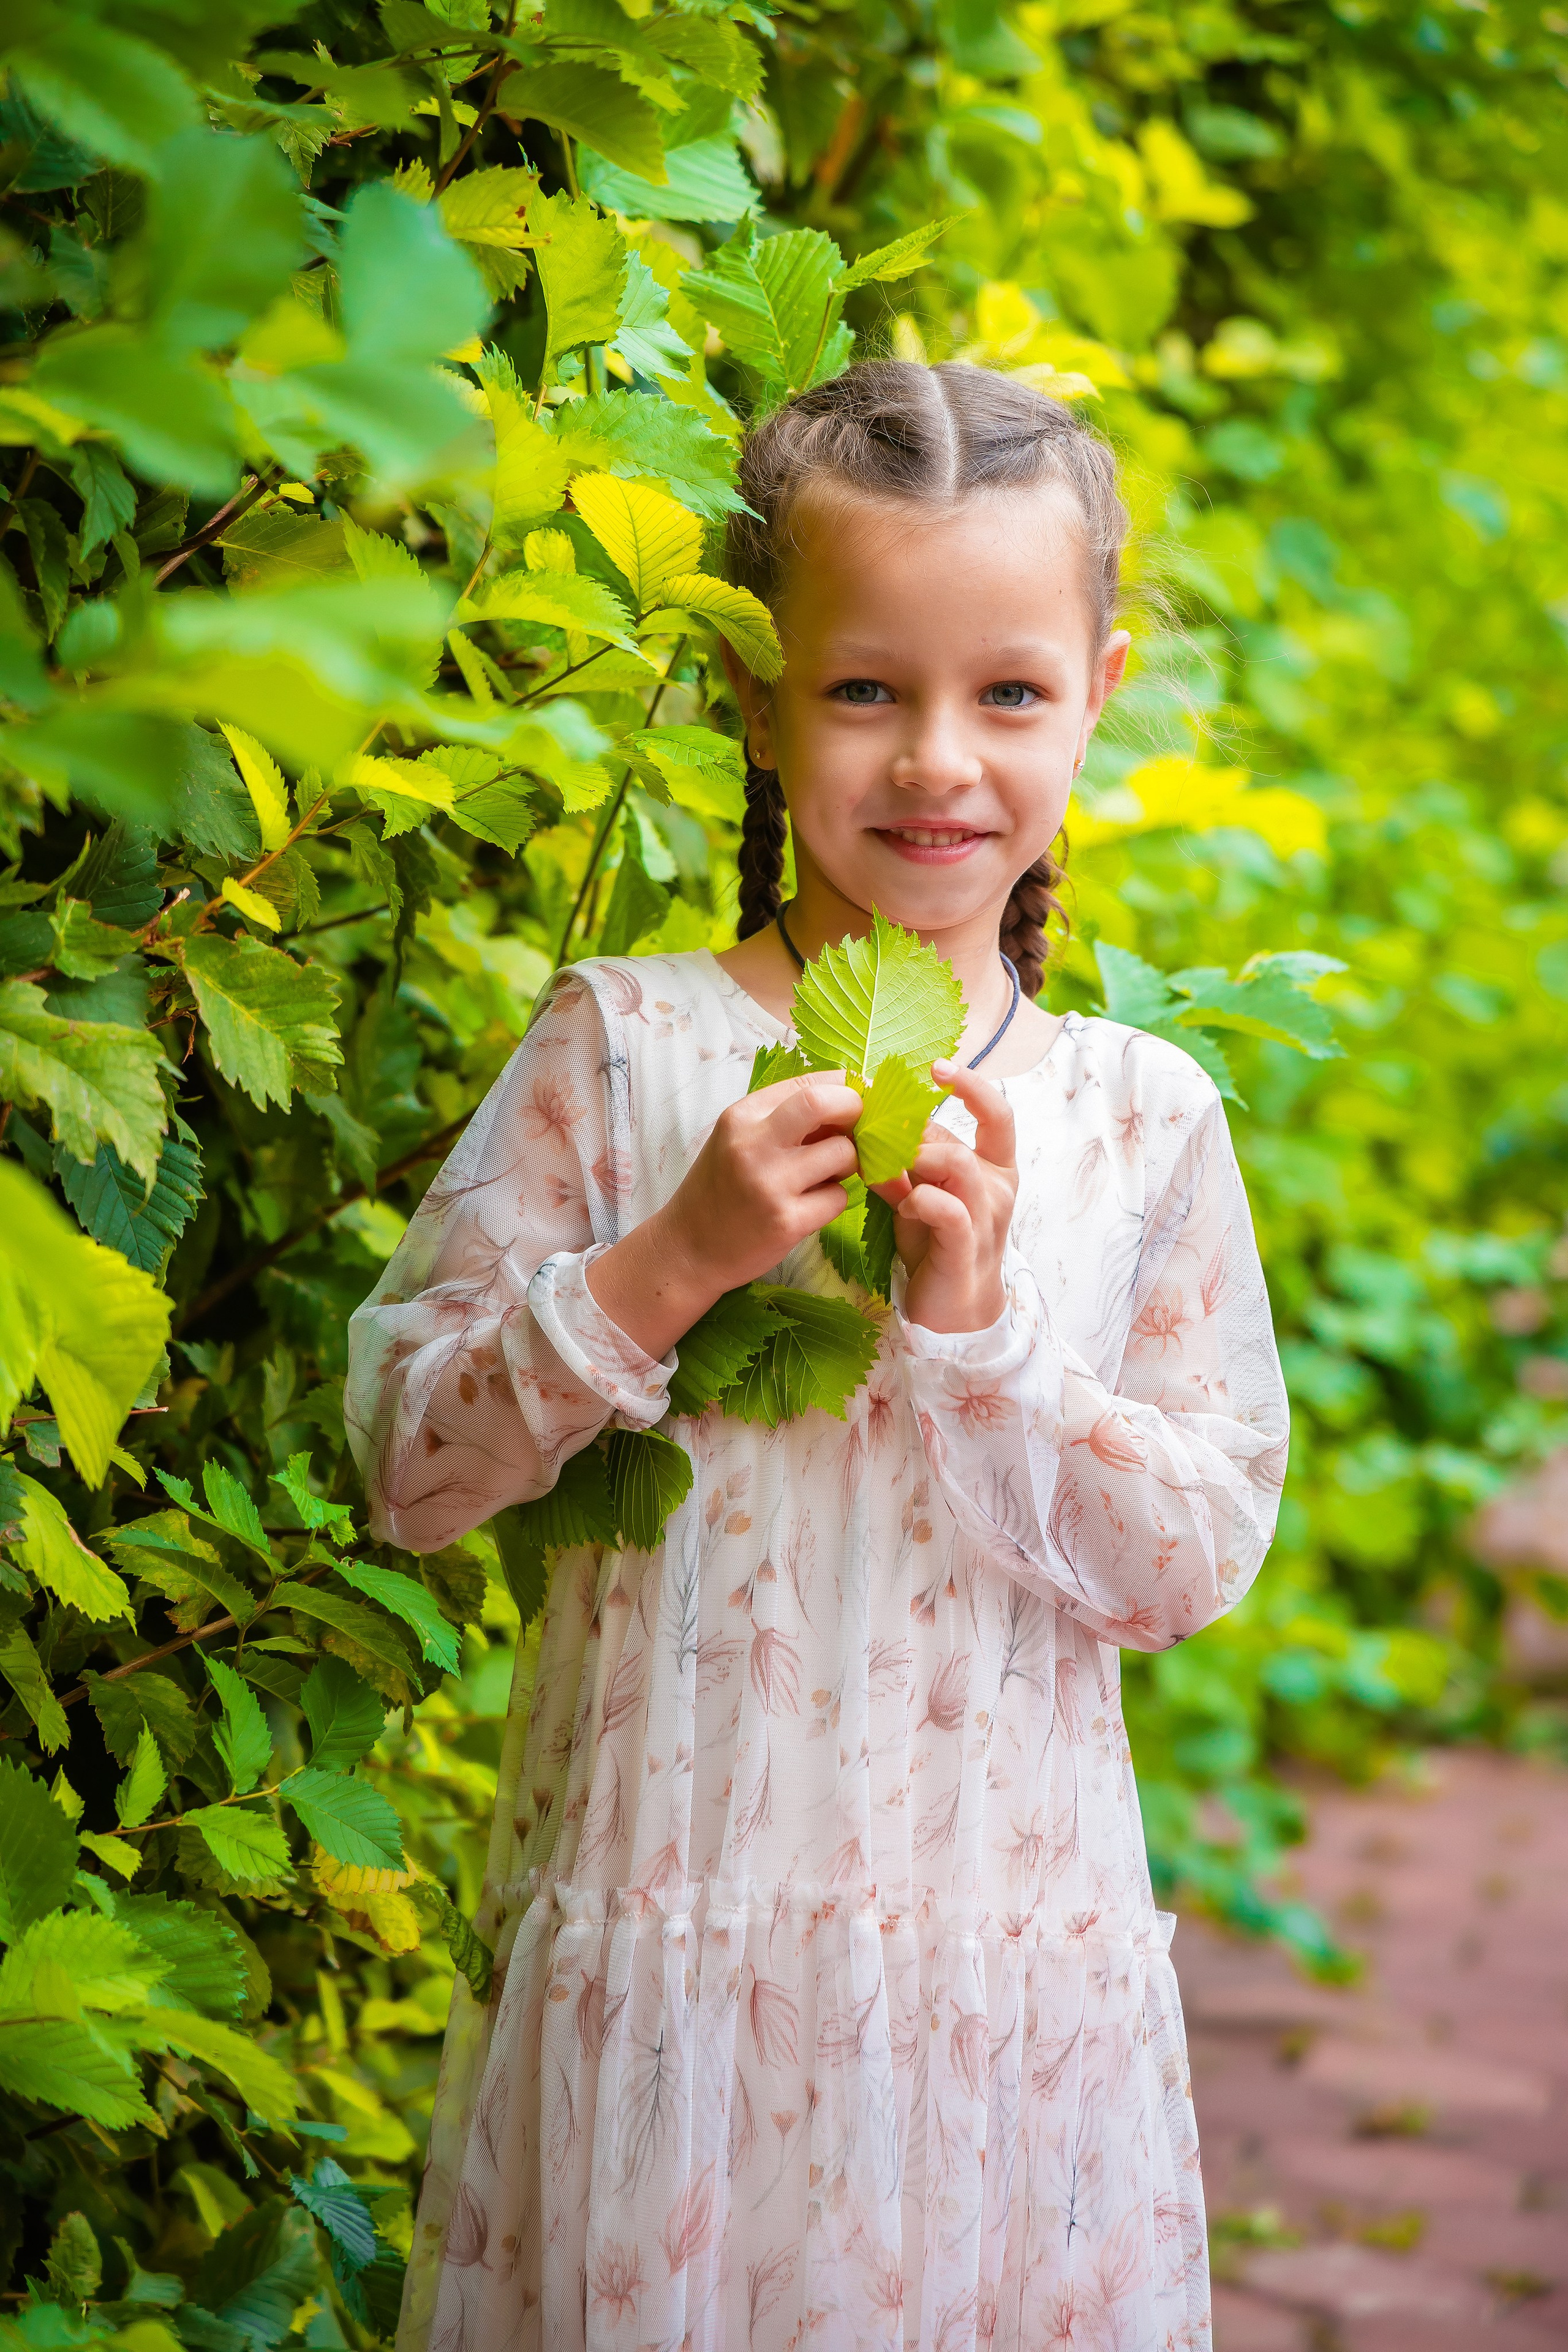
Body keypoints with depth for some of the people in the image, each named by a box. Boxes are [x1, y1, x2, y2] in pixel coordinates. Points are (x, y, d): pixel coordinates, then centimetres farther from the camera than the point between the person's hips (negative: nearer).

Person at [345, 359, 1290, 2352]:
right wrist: (671, 1263, -17)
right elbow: (404, 1464, -5)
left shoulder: (1144, 1118, 2)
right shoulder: (619, 1045, -3)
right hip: (657, 1955, -1)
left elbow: (1203, 1557, -1)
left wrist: (978, 1330, -14)